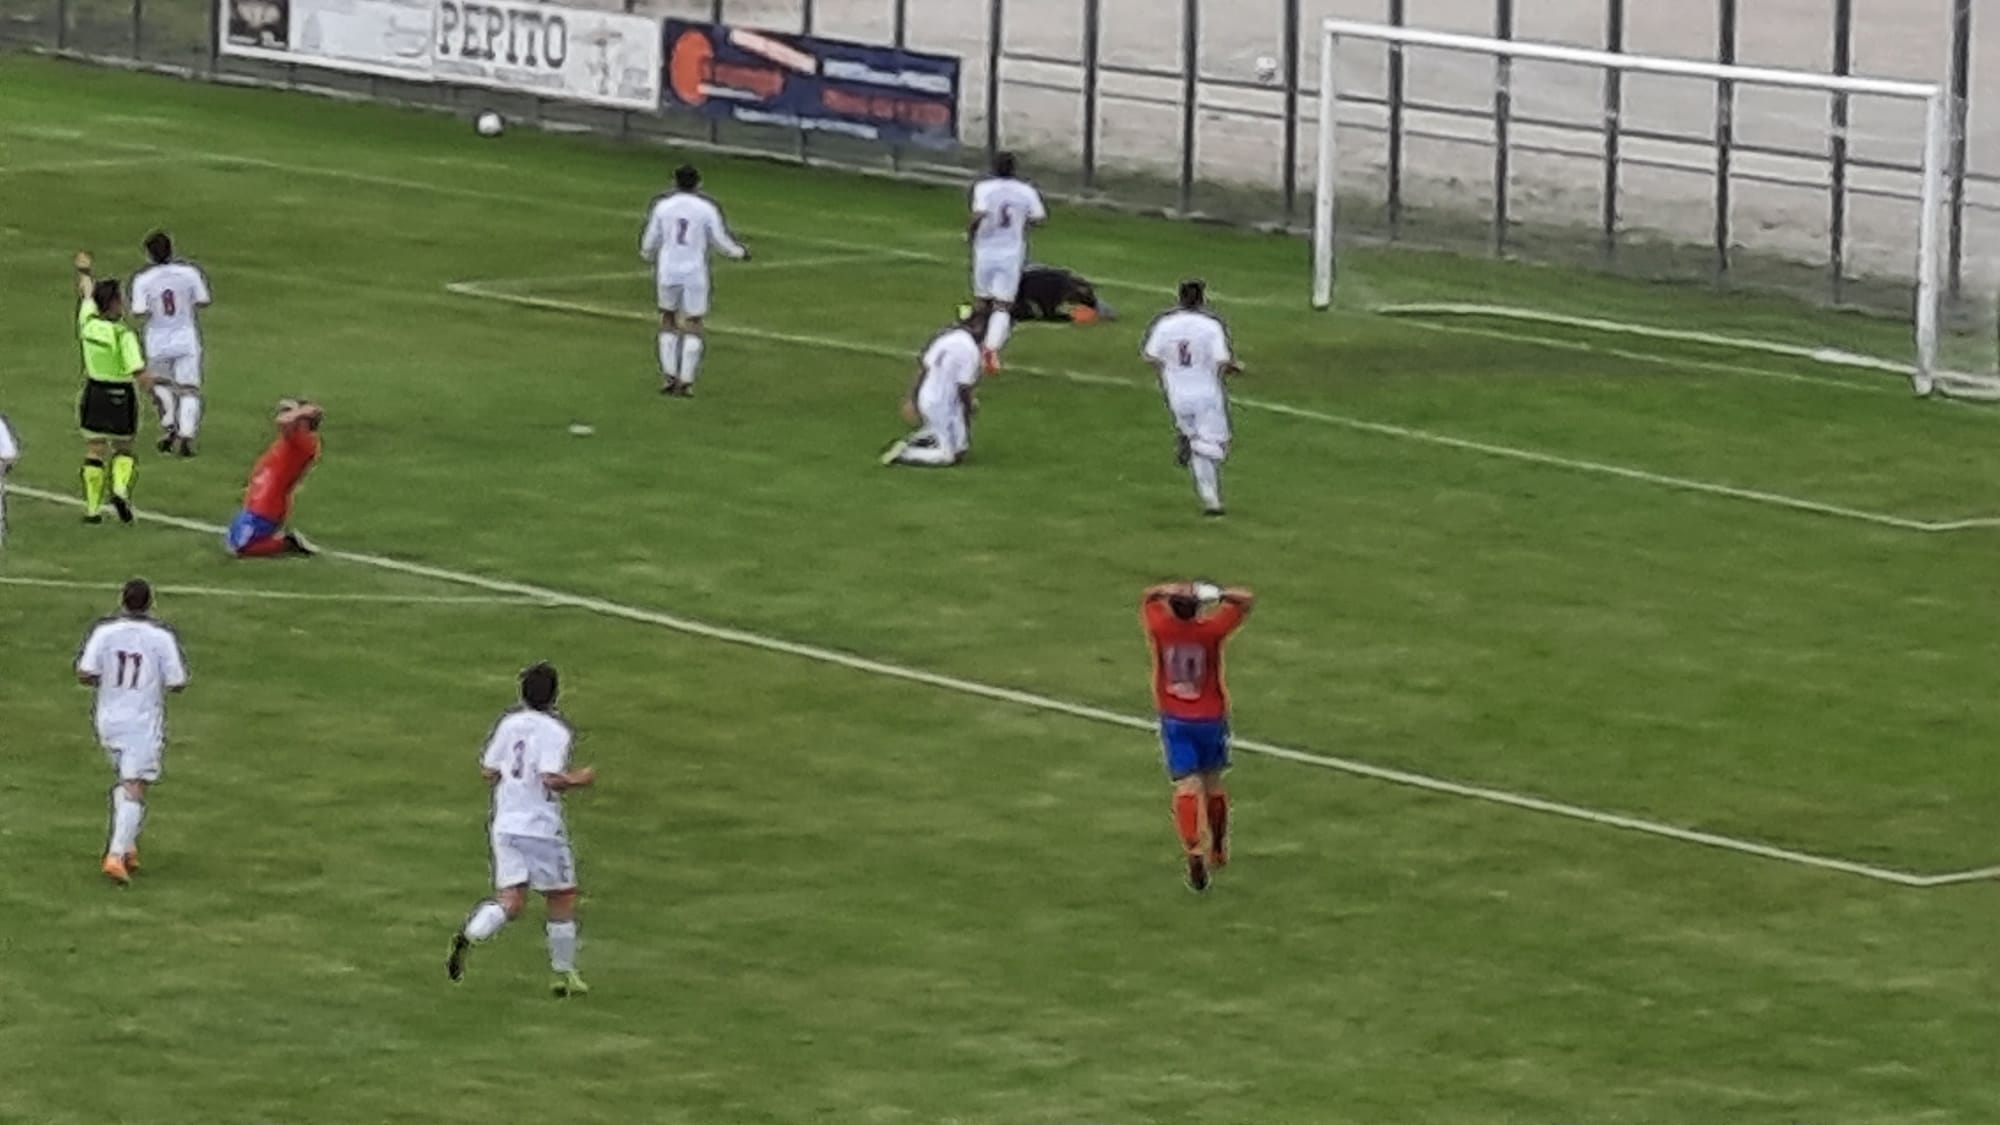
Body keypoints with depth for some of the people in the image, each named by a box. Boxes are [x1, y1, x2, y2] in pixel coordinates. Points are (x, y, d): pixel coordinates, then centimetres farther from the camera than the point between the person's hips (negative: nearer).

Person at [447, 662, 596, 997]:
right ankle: (564, 974, 16)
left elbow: (489, 772, 9)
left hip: (505, 824, 5)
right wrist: (578, 780, -5)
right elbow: (551, 779, -22)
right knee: (563, 900, 11)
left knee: (511, 901, 2)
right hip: (542, 827, -5)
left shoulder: (508, 723, 6)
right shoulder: (557, 731, -11)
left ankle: (469, 935, -25)